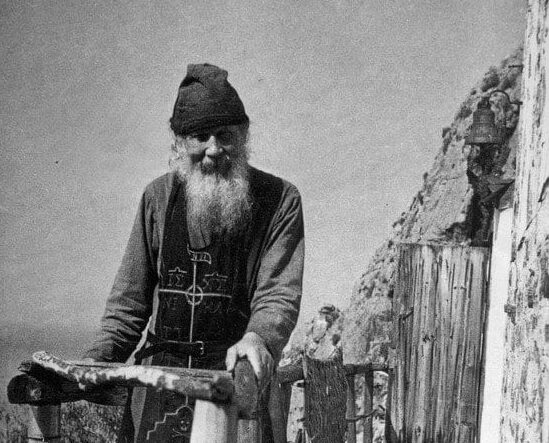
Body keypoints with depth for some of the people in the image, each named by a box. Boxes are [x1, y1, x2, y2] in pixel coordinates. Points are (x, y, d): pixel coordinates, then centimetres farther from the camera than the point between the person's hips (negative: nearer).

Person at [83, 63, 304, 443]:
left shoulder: (279, 199, -2)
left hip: (236, 375, -3)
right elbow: (131, 299, 13)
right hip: (159, 379, 3)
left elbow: (280, 293, -12)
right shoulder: (158, 197, 9)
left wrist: (259, 337, -33)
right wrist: (97, 361, -1)